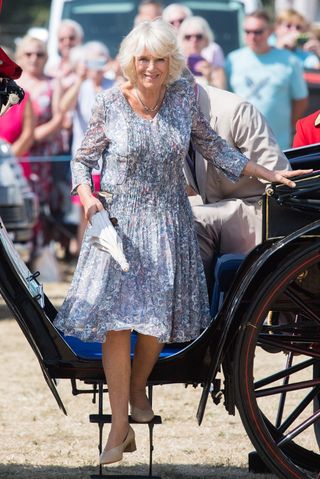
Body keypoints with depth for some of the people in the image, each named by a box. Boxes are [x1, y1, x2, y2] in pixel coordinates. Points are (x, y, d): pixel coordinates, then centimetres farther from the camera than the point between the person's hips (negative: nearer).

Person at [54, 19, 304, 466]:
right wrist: (86, 196, -16)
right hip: (118, 219, -2)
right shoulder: (109, 103, -6)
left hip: (168, 222, 2)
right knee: (116, 320, -10)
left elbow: (211, 145, 13)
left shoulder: (183, 96, 0)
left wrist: (268, 173, 11)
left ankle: (138, 388, 30)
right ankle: (120, 429, -4)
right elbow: (82, 159, 4)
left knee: (156, 319, 0)